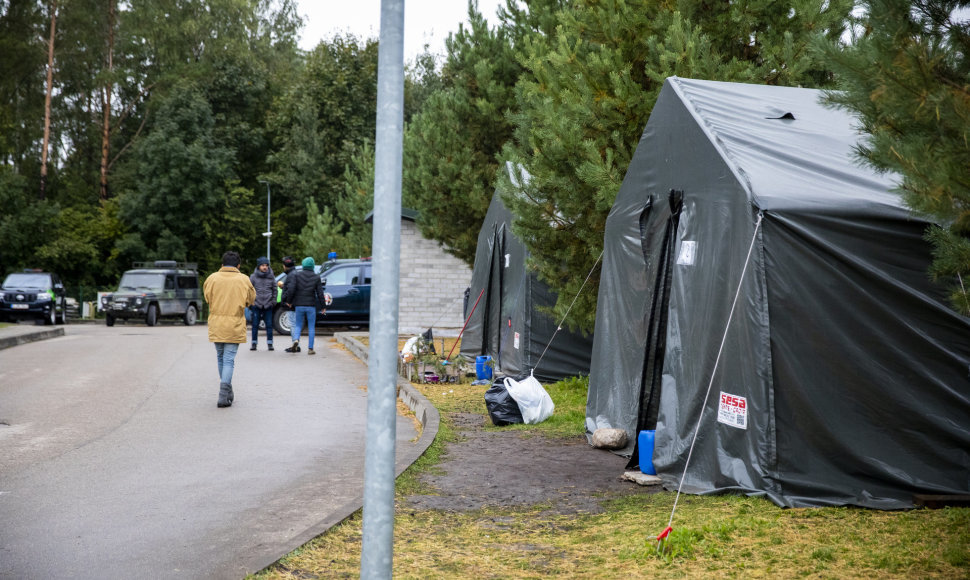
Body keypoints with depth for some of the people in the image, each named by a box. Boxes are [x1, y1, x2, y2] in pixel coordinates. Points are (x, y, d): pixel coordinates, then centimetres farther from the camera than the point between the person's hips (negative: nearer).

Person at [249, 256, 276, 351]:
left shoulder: (271, 277, 5)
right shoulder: (253, 277, 1)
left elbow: (274, 290, 12)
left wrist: (274, 300, 2)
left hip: (268, 305, 1)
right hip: (256, 304, -1)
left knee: (269, 325, 1)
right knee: (255, 325, 3)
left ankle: (270, 343, 7)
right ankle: (254, 344, 10)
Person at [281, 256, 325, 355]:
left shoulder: (296, 275, -2)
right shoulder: (316, 277, -1)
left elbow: (291, 288, -11)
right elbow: (320, 293, -1)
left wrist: (288, 301, 2)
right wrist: (322, 306, 8)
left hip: (299, 305, 0)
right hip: (311, 306, 0)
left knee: (298, 325, 13)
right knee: (311, 327, 9)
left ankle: (296, 340, -15)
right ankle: (310, 348, 7)